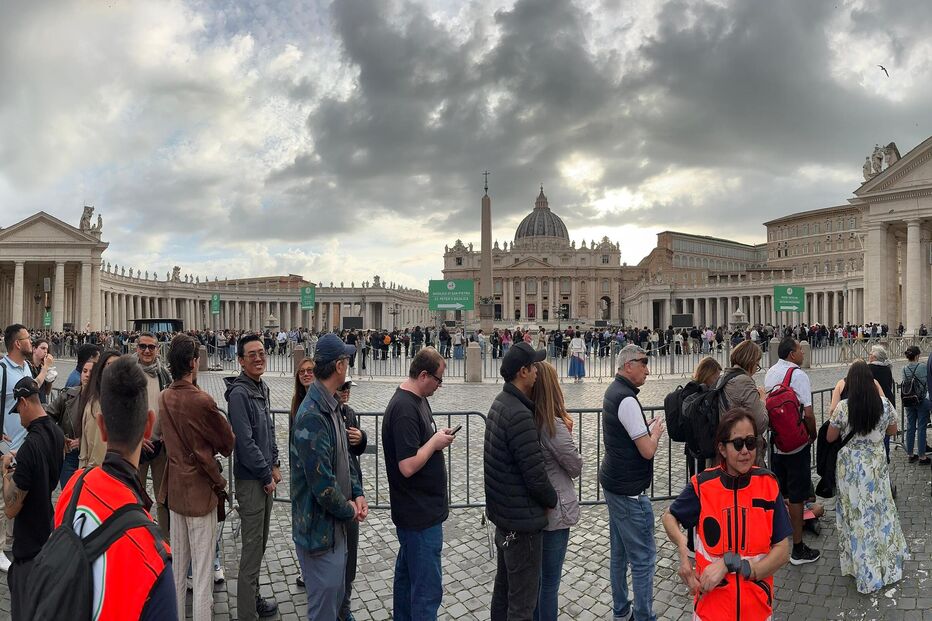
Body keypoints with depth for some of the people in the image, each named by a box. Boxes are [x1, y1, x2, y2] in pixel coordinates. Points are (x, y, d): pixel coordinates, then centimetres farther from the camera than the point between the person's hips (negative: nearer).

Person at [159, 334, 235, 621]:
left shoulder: (164, 397, -1)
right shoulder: (202, 401, -21)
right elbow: (228, 443, -9)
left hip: (174, 487, 7)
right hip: (200, 490, -7)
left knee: (177, 565, 19)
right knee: (202, 571, 2)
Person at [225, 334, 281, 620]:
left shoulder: (262, 388, 8)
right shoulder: (238, 393, -18)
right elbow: (245, 441, -21)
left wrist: (274, 465, 9)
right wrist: (266, 476, -13)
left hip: (265, 475, 9)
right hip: (250, 479, -8)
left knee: (260, 541, 18)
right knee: (252, 546, 0)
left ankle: (253, 597, 33)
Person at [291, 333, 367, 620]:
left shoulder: (330, 406, 6)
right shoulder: (312, 415, -26)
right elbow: (321, 481, -28)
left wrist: (357, 493, 1)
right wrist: (348, 510, -13)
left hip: (335, 523, 9)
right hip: (319, 528, -9)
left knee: (335, 596, 24)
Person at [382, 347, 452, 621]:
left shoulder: (417, 399, 7)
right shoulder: (405, 409, -24)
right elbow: (408, 466, -28)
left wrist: (437, 438, 2)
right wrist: (436, 442, -16)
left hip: (417, 510, 10)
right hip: (420, 514, -10)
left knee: (407, 574, 22)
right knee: (428, 588, -1)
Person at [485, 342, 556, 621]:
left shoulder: (500, 402, 5)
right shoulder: (519, 415, -26)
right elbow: (535, 474, -23)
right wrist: (552, 500, -5)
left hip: (503, 512, 10)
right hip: (522, 519, -10)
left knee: (504, 584, 22)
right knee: (523, 598, 3)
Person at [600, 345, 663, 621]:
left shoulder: (613, 391, 10)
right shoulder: (627, 399, -21)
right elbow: (648, 450, -21)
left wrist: (646, 428, 9)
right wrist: (656, 432, -2)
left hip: (613, 484, 10)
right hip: (629, 490, -10)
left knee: (620, 552, 18)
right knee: (643, 556, -1)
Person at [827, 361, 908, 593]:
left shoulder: (843, 407, -19)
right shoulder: (885, 404, -9)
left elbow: (830, 438, -8)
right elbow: (892, 431, 9)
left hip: (851, 466, -3)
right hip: (877, 463, 3)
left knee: (857, 515, 8)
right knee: (881, 509, 19)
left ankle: (865, 571, 17)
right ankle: (888, 563, 35)